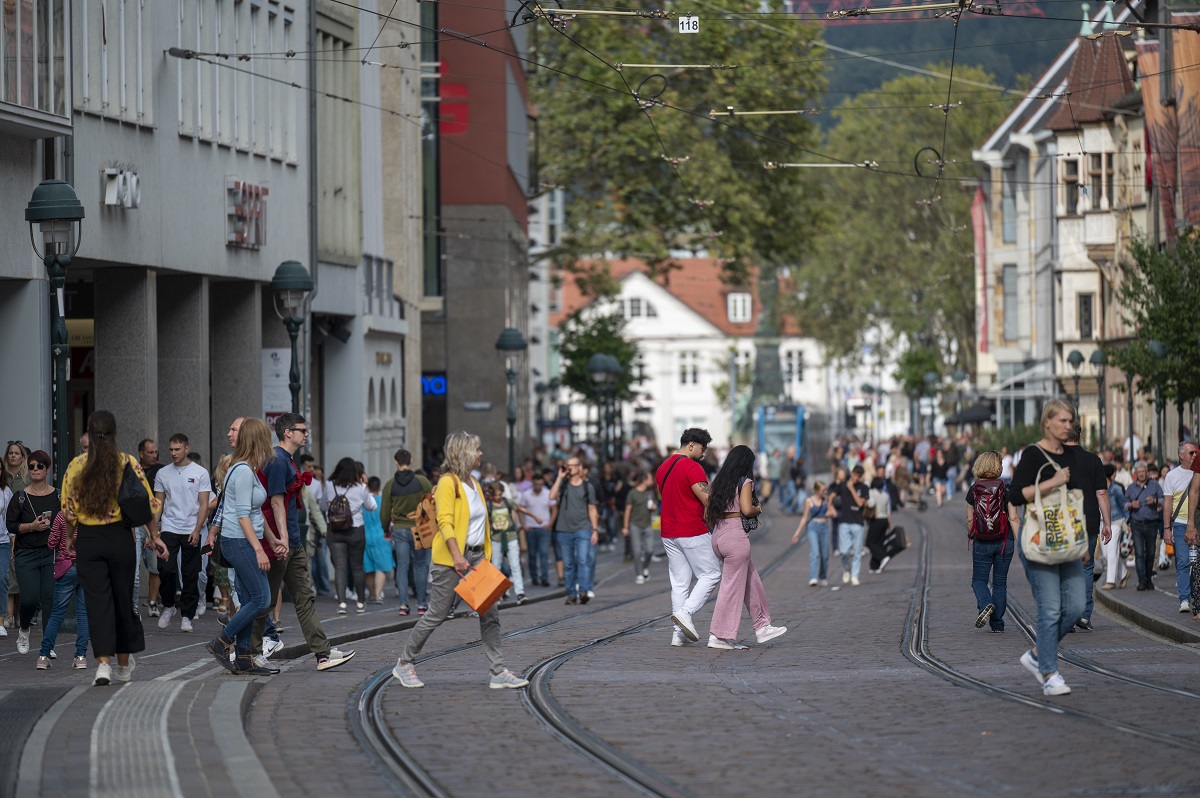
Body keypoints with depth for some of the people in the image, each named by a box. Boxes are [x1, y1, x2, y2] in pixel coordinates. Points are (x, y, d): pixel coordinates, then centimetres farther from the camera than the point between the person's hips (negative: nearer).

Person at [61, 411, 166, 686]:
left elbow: (68, 510, 0)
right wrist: (154, 537, 8)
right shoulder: (129, 464, -4)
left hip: (88, 539, 0)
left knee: (97, 601, 1)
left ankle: (103, 663, -13)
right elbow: (147, 504, -3)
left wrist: (70, 541, 13)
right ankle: (124, 664, 25)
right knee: (123, 599, 14)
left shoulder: (76, 466, -2)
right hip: (120, 537, 0)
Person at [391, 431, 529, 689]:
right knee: (436, 615, -1)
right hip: (451, 559, -8)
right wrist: (457, 556, -28)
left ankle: (499, 672, 1)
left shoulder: (474, 483, 15)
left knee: (490, 614, 0)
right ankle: (403, 664, 13)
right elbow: (445, 522, -20)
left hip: (476, 557, 8)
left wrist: (485, 556, 16)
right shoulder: (448, 482, -11)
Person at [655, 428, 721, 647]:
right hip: (693, 532, -8)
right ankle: (685, 612, -12)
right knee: (711, 574, 3)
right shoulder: (692, 467, -14)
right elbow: (707, 499, -18)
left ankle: (679, 634, 5)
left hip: (669, 534, 8)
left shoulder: (663, 467, 14)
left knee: (679, 582, 9)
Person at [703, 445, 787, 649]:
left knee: (752, 581, 18)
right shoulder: (745, 482, -6)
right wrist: (758, 509, 2)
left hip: (718, 536, 8)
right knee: (732, 586, -3)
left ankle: (762, 626, 23)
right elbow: (747, 509, -18)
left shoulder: (718, 482, 14)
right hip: (736, 535, -8)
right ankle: (719, 636, -3)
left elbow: (707, 515, 11)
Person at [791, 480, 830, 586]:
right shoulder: (809, 501, -3)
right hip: (813, 527, -4)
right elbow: (804, 518, 2)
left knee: (824, 555, 8)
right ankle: (813, 579, -27)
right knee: (814, 553, -18)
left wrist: (830, 513, -3)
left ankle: (823, 578, 25)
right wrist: (797, 533, 1)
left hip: (824, 527, 4)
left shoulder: (826, 500, 8)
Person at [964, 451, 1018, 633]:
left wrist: (970, 537, 21)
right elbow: (1013, 518, -10)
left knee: (979, 579, 11)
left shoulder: (974, 491, -2)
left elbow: (969, 519, 4)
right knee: (1000, 582, 11)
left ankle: (986, 604, -20)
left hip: (982, 543, 0)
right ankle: (997, 623, 11)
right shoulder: (1005, 490, -6)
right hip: (1004, 542, 0)